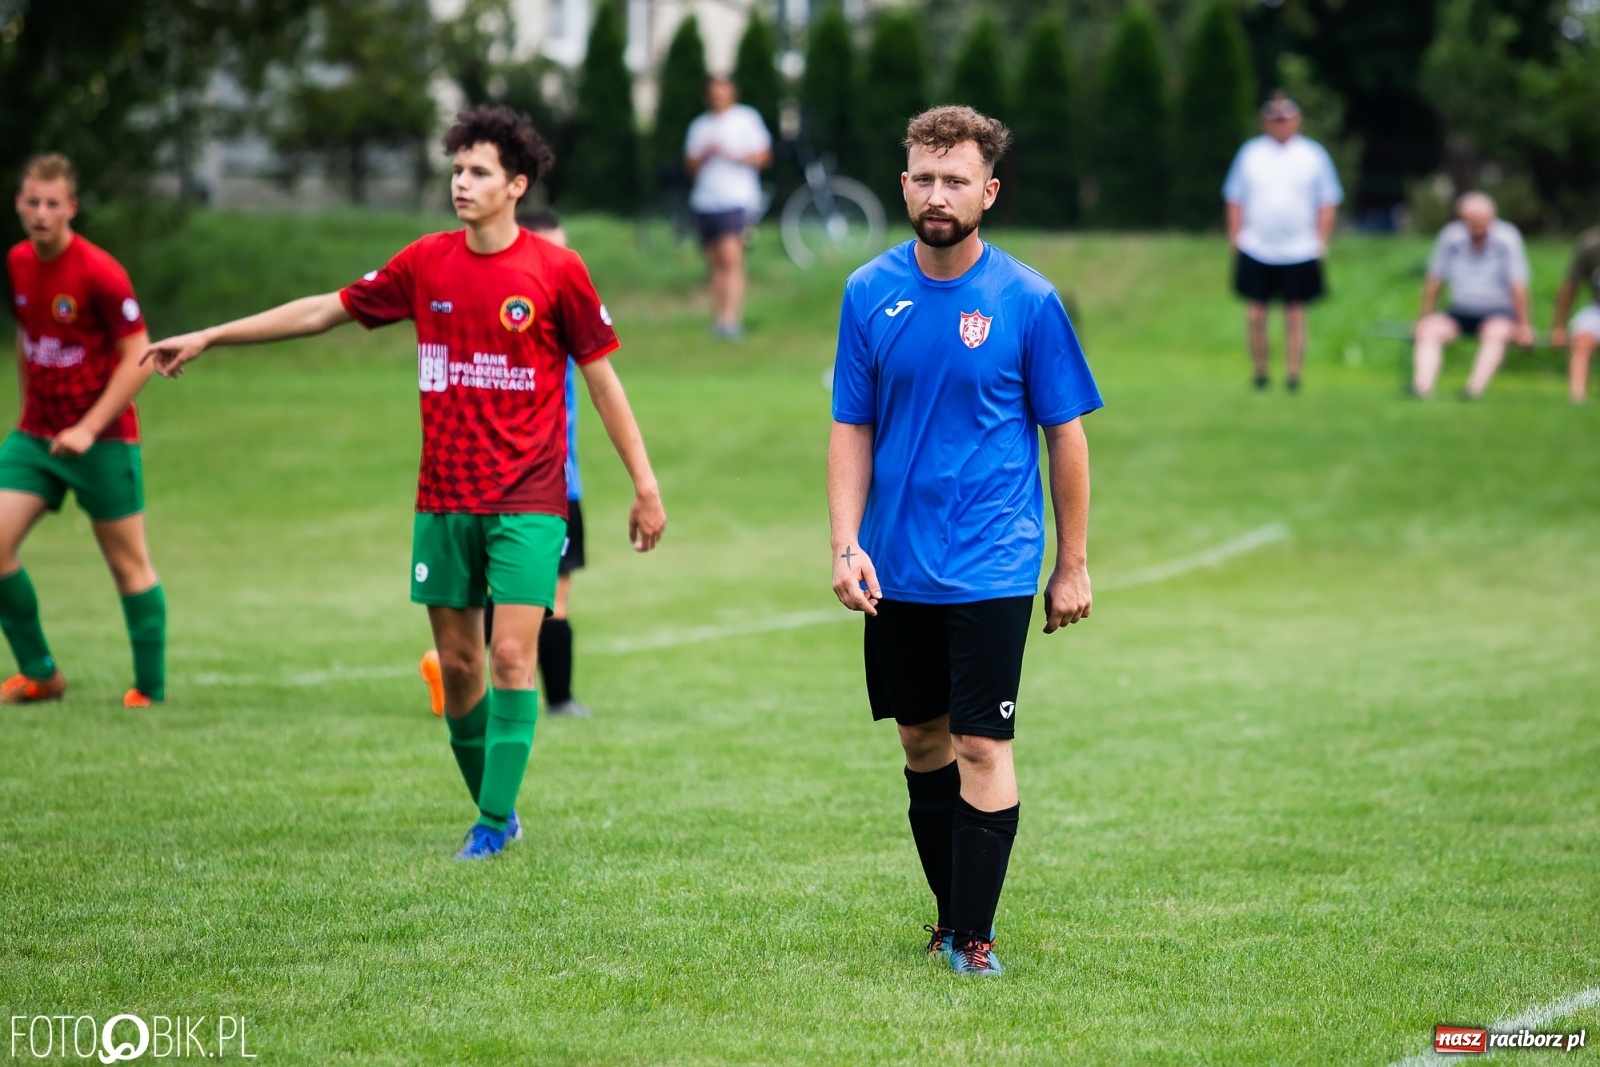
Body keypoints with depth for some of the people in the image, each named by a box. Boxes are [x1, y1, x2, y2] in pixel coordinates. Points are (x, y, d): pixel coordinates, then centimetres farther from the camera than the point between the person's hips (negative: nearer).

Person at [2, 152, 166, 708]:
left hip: (103, 439, -6)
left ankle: (150, 691, 11)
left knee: (128, 563, 2)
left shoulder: (100, 273, -17)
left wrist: (88, 428, -20)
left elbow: (139, 360, -16)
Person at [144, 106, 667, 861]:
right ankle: (491, 809, 19)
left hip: (526, 501, -4)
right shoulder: (426, 263, 4)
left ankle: (496, 819, -8)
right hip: (443, 501, 4)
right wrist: (206, 339, 13)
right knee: (456, 663, 6)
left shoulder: (556, 270, -6)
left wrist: (645, 486, -1)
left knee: (511, 655, -13)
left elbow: (601, 376, 1)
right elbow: (324, 311, 12)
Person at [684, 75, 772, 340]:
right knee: (716, 264, 4)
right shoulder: (699, 125, 18)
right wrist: (705, 154, -6)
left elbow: (762, 157, 0)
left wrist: (730, 155, -12)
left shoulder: (747, 118, 5)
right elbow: (690, 166, 15)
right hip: (704, 202, 5)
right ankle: (720, 317, 7)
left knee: (731, 258, -18)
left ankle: (731, 318, -25)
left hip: (737, 201, -5)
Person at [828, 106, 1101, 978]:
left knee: (982, 746, -7)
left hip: (992, 569, -4)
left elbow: (1066, 434, 0)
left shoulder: (1027, 301, -6)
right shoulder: (870, 293, 2)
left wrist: (1072, 566, 0)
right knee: (921, 740, 12)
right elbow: (851, 430, 6)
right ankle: (951, 907, 26)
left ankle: (973, 935, -1)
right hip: (895, 569, 4)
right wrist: (845, 544, -5)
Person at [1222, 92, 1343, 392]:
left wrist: (1321, 242, -1)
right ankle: (1260, 375, 11)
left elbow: (1328, 204, 6)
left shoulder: (1313, 155, 5)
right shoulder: (1250, 152, 7)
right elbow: (1235, 201, 9)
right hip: (1256, 252, 1)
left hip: (1299, 252, -1)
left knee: (1295, 317, 1)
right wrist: (1235, 239, 2)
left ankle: (1294, 376, 8)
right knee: (1256, 316, 0)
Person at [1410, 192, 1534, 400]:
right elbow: (1434, 281, 8)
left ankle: (1475, 389, -51)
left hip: (1498, 312, -3)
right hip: (1460, 311, 3)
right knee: (1429, 330, -25)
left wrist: (1523, 327, -8)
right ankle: (1422, 386, -45)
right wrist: (1424, 318, 9)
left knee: (1496, 332, -36)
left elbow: (1518, 287, -7)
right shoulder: (1451, 238, -1)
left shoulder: (1506, 240, -8)